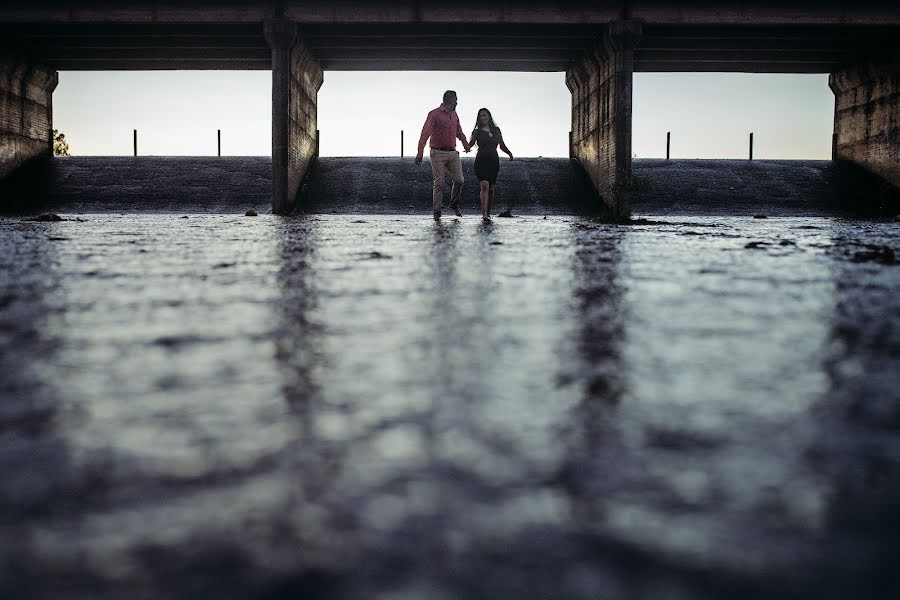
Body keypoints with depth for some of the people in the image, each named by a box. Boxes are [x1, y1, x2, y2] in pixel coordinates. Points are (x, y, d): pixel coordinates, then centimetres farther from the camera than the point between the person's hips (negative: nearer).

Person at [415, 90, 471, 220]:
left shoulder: (454, 114, 16)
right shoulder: (434, 114, -5)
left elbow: (459, 132, 31)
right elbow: (425, 133, -12)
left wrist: (466, 145, 32)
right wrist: (420, 152, -20)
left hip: (453, 153, 6)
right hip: (438, 153, -6)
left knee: (459, 180, -1)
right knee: (439, 183, -5)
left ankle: (454, 205, 21)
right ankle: (437, 211, 4)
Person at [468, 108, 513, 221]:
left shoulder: (496, 130, 13)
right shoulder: (477, 131, 3)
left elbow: (502, 146, 19)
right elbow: (469, 145, -6)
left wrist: (509, 153, 4)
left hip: (494, 161, 4)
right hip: (481, 161, -4)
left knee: (491, 188, 6)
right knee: (484, 186, -20)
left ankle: (488, 213, 18)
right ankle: (484, 213, -25)